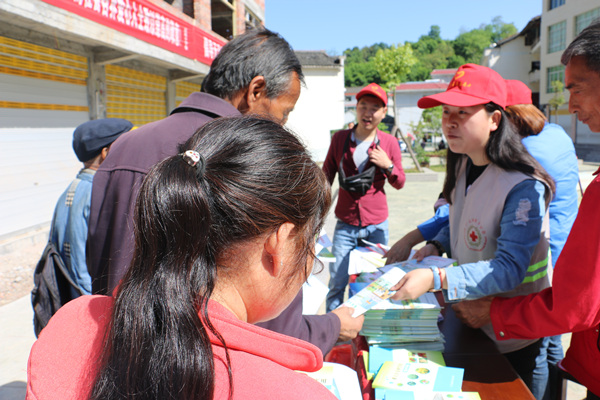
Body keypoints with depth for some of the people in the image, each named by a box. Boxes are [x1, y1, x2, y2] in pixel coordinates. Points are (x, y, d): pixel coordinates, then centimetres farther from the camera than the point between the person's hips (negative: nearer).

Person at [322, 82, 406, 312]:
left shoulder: (389, 142, 1)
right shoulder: (339, 138, 2)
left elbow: (400, 183, 8)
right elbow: (326, 177, 11)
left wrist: (388, 165, -11)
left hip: (376, 225, 0)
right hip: (345, 224, 0)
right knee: (337, 283, 0)